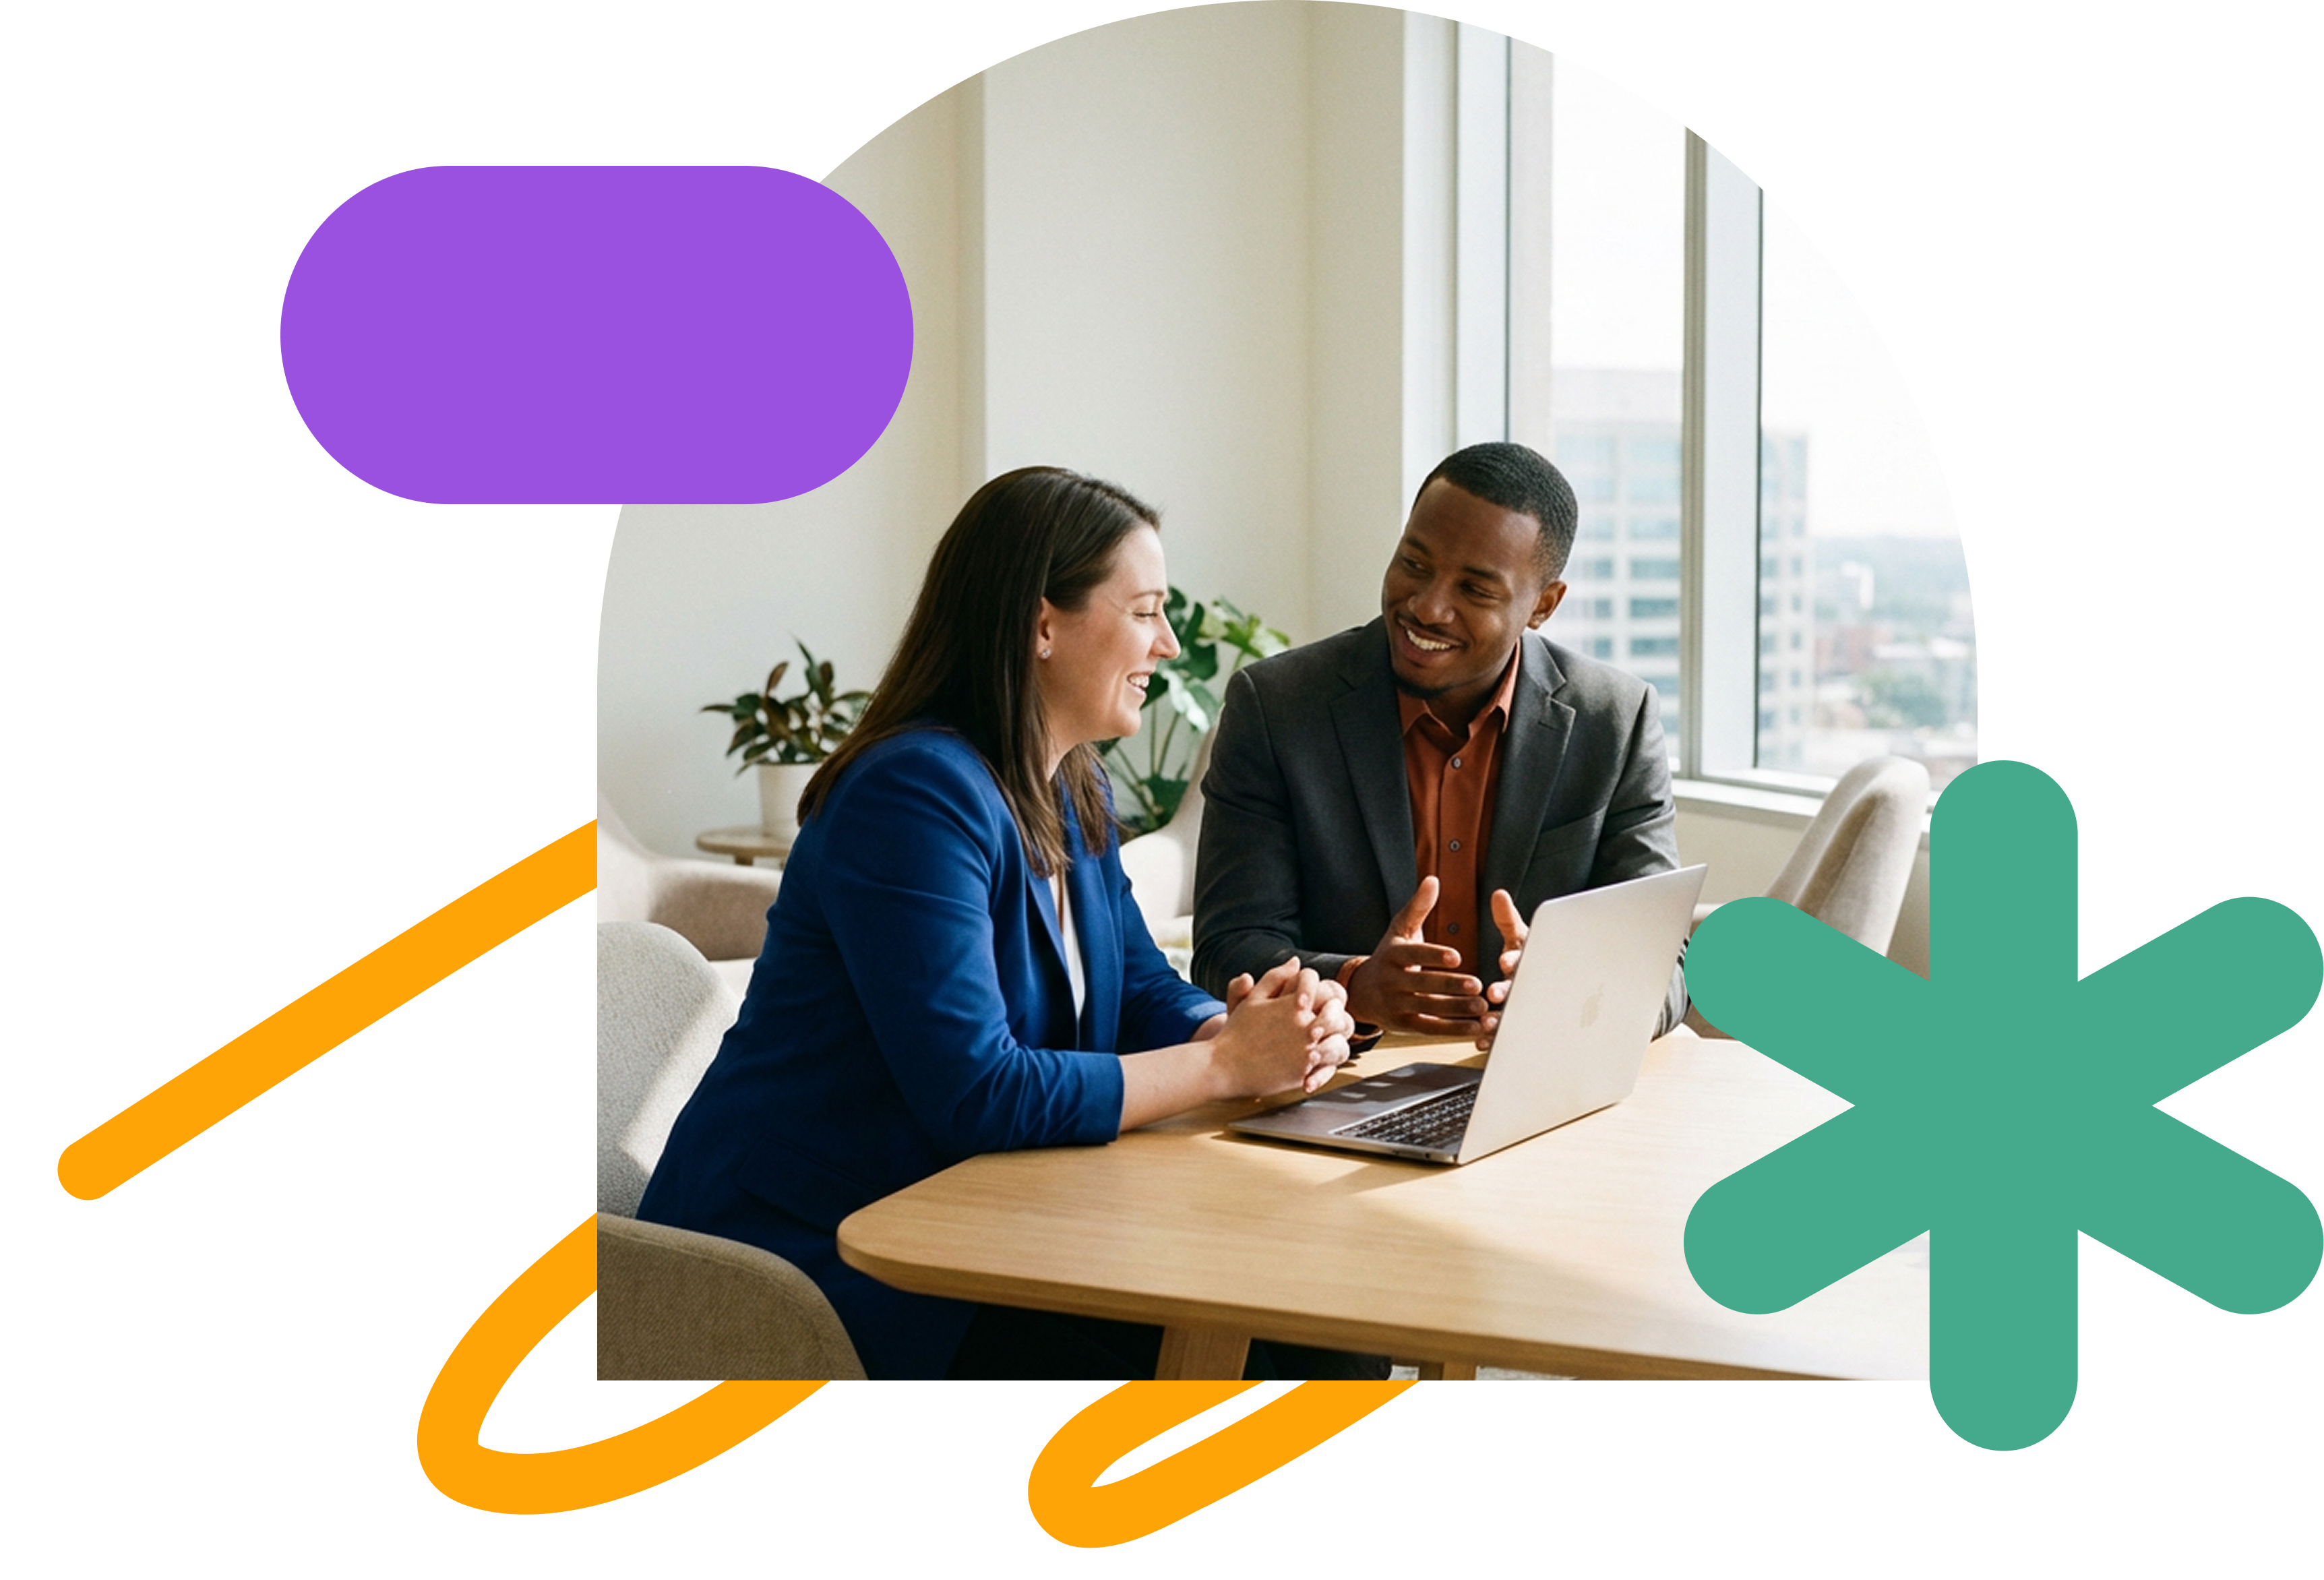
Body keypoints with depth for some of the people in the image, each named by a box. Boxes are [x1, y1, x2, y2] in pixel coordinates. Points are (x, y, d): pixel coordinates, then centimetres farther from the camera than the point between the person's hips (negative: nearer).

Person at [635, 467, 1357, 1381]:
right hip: (808, 1262, -9)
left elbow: (1145, 995, 12)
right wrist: (1225, 1063, -20)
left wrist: (1260, 1024, -10)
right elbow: (976, 1094, -27)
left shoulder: (1074, 795, 9)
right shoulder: (917, 793, -21)